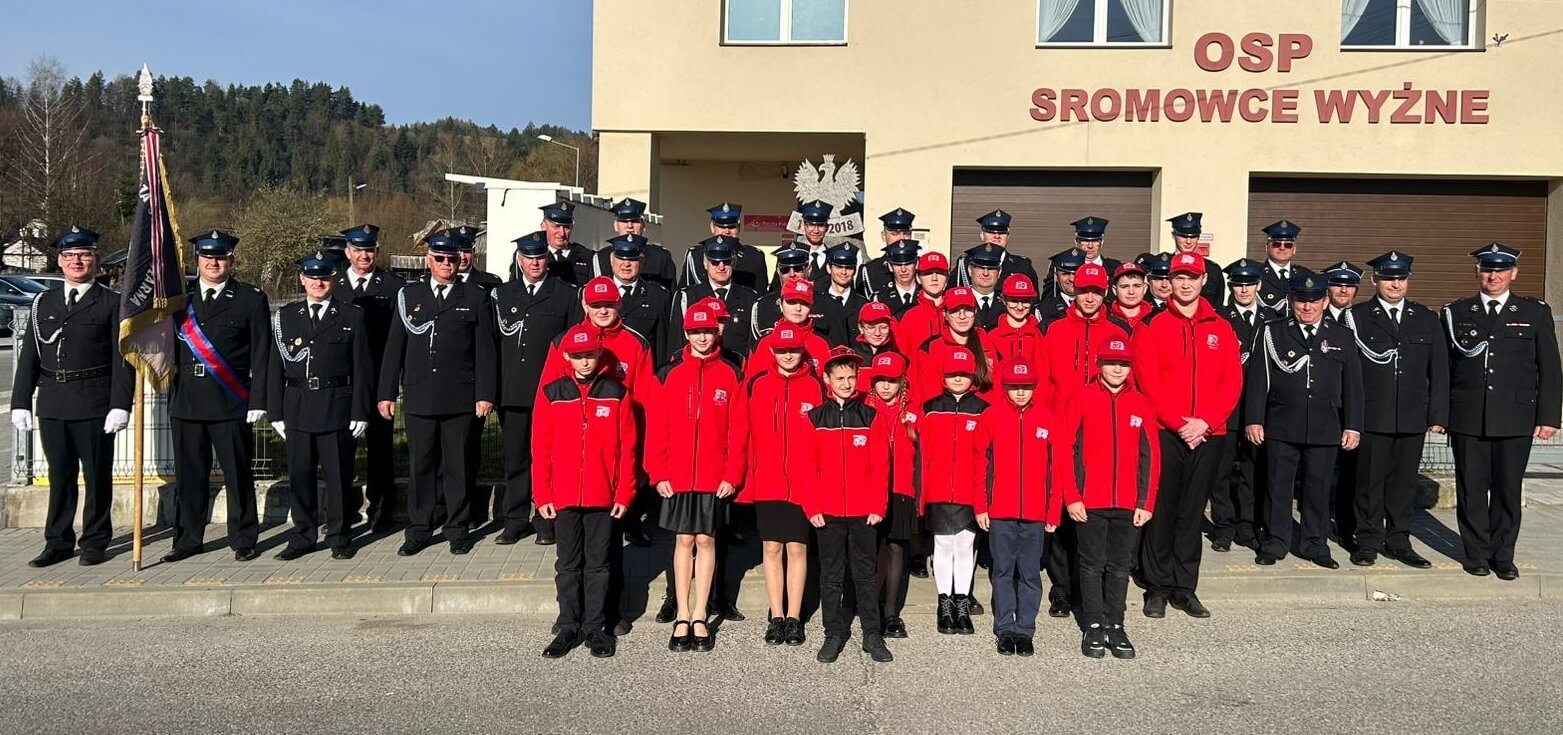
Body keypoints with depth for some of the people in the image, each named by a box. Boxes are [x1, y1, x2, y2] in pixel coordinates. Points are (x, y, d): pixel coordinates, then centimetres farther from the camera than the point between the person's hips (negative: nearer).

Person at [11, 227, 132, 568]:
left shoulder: (112, 303, 0)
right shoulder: (44, 303, 12)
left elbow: (122, 358, -6)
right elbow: (29, 355, 12)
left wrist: (120, 405, -13)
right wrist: (21, 402, 6)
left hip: (95, 404, -4)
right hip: (53, 404, 4)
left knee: (97, 474, 4)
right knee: (60, 475, 11)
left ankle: (95, 542, 14)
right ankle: (58, 542, 19)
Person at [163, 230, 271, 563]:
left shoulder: (252, 299, 2)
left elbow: (261, 354, -1)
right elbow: (169, 345, 14)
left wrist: (258, 401, -7)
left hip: (231, 402, -3)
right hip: (186, 399, 3)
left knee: (238, 474, 3)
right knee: (189, 474, 9)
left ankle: (243, 540, 14)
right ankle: (189, 539, 20)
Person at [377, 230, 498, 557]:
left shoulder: (476, 298, 5)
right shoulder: (409, 295, 9)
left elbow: (485, 350, 2)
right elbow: (395, 346, 9)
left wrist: (486, 394, -4)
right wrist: (387, 393, 5)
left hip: (460, 398, -1)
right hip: (418, 397, 1)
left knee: (457, 466, 4)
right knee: (421, 465, 6)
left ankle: (457, 530, 15)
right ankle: (418, 530, 16)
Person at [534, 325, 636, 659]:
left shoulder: (616, 393, -1)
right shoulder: (551, 393, 1)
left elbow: (627, 447, 0)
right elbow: (541, 447, 2)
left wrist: (624, 493, -3)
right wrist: (542, 494, -2)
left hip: (603, 496, -1)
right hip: (563, 496, 1)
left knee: (598, 564, 8)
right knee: (568, 565, 10)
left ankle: (595, 627, 17)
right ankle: (568, 627, 20)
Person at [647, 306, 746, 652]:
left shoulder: (730, 374, 1)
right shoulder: (668, 374, 2)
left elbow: (737, 429, -1)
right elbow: (655, 427, 0)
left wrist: (733, 475, -7)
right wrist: (658, 473, -5)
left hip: (715, 477, 0)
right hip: (677, 477, 1)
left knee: (705, 541, 5)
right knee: (684, 541, 7)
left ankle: (699, 618, 12)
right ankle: (683, 618, 14)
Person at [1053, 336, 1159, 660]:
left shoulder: (1142, 404, 5)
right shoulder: (1081, 399, -2)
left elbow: (1150, 456, 6)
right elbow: (1066, 449, -4)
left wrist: (1146, 502, 1)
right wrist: (1071, 497, -8)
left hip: (1128, 504, 2)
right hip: (1089, 502, -2)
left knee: (1120, 566, 10)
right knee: (1092, 565, 6)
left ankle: (1115, 626, 20)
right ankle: (1093, 627, 15)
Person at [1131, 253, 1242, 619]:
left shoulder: (1221, 329, 10)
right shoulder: (1150, 327, 1)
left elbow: (1232, 382, 3)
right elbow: (1147, 381, -6)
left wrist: (1204, 421, -10)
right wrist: (1179, 423, -14)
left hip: (1207, 434, 3)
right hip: (1164, 433, -2)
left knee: (1193, 512, 9)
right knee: (1161, 510, 1)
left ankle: (1184, 587, 17)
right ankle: (1157, 587, 11)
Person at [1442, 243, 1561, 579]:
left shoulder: (1535, 312, 7)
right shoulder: (1456, 312, 7)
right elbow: (1443, 367, 8)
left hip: (1516, 420, 0)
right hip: (1467, 419, 0)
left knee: (1508, 489, 5)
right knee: (1471, 488, 4)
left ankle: (1503, 555, 17)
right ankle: (1477, 553, 15)